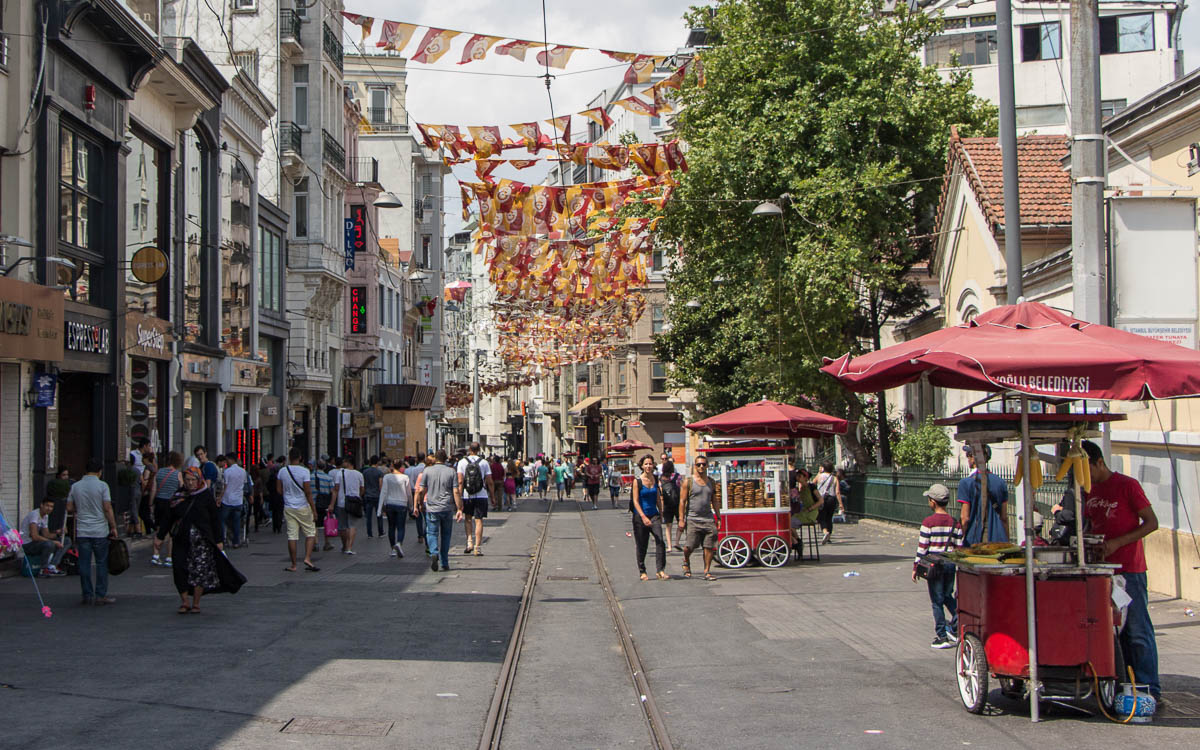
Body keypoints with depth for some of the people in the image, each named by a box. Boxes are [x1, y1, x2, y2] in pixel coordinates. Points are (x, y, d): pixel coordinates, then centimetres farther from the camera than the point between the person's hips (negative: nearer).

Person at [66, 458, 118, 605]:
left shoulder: (75, 486, 5)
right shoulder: (102, 485, -6)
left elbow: (69, 508, 8)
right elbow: (107, 508, -11)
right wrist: (113, 527, -5)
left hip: (82, 531, 3)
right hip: (100, 531, -3)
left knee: (84, 564, 6)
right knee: (102, 563, 4)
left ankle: (87, 595, 8)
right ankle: (101, 595, 3)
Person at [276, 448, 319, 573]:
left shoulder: (282, 471, 1)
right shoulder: (304, 471, -11)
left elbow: (279, 490, 7)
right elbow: (308, 492, -12)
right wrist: (314, 510, -7)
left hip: (288, 508, 3)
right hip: (303, 507, -3)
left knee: (292, 536, 4)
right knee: (310, 533, 9)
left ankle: (293, 565, 6)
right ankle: (308, 558, -7)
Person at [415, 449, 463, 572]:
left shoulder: (427, 471, 0)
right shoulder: (452, 472, 0)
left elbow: (421, 490, -1)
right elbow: (456, 492, -6)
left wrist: (419, 505, 10)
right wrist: (459, 509, -5)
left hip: (431, 508, -1)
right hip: (447, 508, 1)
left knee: (432, 533, 4)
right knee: (445, 535, 12)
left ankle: (434, 553, -23)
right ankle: (445, 563, 15)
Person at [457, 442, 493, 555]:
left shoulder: (462, 462, 0)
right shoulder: (484, 462, 0)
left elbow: (460, 482, -7)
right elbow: (490, 482, -1)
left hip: (467, 496, 1)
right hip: (481, 495, -1)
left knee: (468, 518, 21)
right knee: (478, 520, 3)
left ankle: (470, 542, 8)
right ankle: (478, 547, 0)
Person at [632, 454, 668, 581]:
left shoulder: (655, 479, 6)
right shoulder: (637, 481, -8)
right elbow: (635, 501, -11)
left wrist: (661, 514, 18)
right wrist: (643, 516, -21)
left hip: (654, 515, 3)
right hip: (640, 516, -3)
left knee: (660, 540, -15)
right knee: (641, 545, 4)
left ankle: (660, 570, -15)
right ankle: (642, 572, 18)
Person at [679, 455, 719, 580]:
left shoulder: (711, 481, 13)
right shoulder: (688, 481, -1)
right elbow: (682, 501, -3)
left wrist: (717, 516, 13)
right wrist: (681, 519, -9)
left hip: (708, 518, 4)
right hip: (692, 519, -3)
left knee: (709, 547, -2)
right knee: (689, 547, -6)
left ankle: (707, 571, 5)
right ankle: (686, 563, 25)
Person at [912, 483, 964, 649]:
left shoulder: (928, 522, -12)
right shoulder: (955, 523, 2)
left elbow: (922, 548, -11)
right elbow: (959, 547, 5)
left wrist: (915, 568, -2)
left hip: (934, 565, -4)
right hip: (951, 564, 4)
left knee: (937, 601, 4)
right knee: (947, 596, 22)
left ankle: (942, 637, 7)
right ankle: (955, 629, 9)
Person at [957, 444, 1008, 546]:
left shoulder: (966, 483, -7)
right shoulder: (1000, 482, 8)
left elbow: (965, 518, -10)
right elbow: (1004, 518, 11)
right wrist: (1006, 542, 19)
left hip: (974, 541, -4)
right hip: (998, 541, 4)